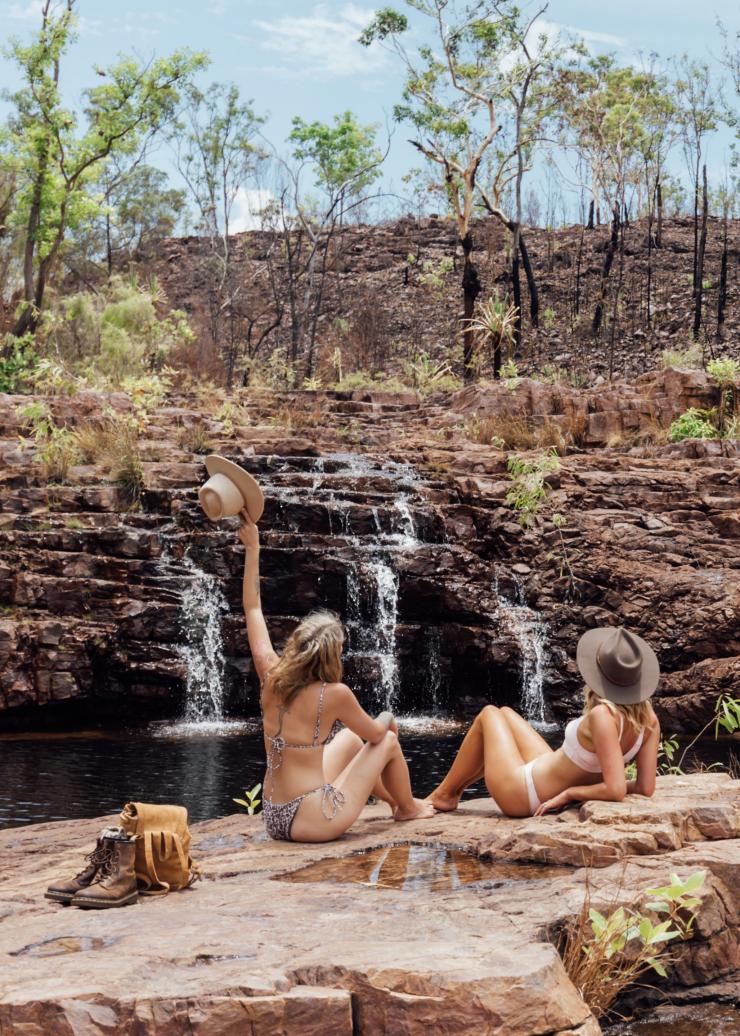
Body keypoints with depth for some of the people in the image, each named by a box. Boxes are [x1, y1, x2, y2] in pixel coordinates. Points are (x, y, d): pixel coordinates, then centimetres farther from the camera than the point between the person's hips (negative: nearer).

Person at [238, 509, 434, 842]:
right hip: (314, 822, -6)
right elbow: (376, 733, 1)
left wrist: (252, 549, 13)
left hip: (274, 819, 7)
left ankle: (393, 799, 52)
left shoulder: (271, 677, -3)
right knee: (388, 742, 15)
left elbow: (252, 608, 8)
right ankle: (408, 809, 41)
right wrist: (388, 719, 24)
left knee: (350, 739, 30)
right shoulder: (334, 694, -18)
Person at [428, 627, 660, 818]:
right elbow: (645, 788, -12)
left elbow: (616, 791, -36)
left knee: (489, 714, 18)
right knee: (505, 714, 27)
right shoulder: (648, 717, -13)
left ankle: (443, 794, 34)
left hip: (521, 795, -7)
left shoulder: (602, 715, -34)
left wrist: (569, 793, -22)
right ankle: (455, 788, 41)